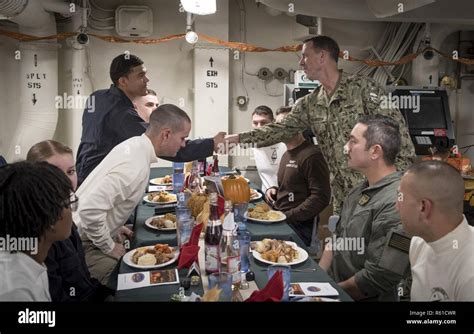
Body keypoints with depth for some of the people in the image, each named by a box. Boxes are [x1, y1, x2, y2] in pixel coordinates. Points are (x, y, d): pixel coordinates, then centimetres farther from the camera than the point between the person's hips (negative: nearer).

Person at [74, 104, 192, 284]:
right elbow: (91, 210, -34)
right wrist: (109, 247, -17)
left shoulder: (134, 144, -1)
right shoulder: (135, 166, -30)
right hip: (81, 244, -9)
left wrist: (115, 227, 13)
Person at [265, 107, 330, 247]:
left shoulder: (311, 155, -14)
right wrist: (274, 190, 8)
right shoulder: (286, 154, 18)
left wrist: (288, 216, -18)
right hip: (279, 219, 9)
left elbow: (320, 197, -18)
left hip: (298, 227, -9)